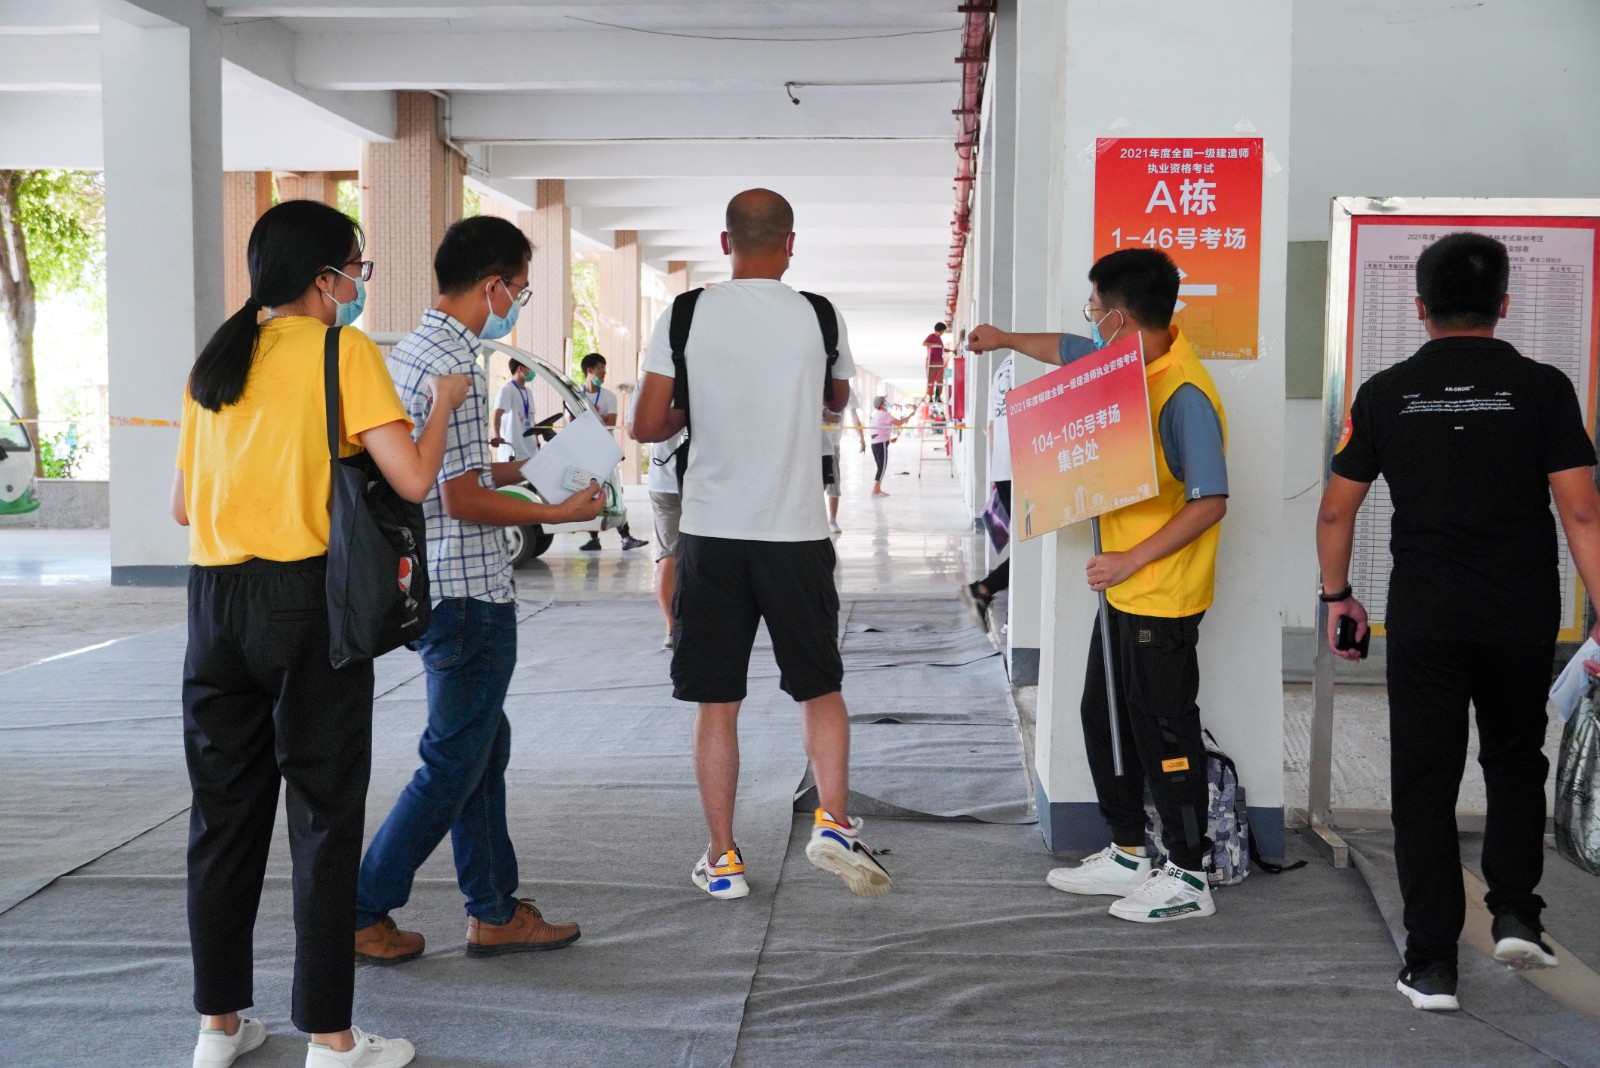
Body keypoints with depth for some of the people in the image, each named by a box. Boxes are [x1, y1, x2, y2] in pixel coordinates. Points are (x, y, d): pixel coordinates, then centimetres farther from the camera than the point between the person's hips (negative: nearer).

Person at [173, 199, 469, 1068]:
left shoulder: (215, 358, 12)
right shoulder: (343, 349, -6)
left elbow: (183, 505, 15)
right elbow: (413, 479, -14)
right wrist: (442, 404, 3)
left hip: (214, 597, 6)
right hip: (305, 599, -6)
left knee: (225, 811, 13)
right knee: (324, 817, 1)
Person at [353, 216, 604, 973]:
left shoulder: (410, 351, 12)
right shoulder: (452, 366, -19)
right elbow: (463, 500, -20)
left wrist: (518, 468, 18)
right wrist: (557, 512, -10)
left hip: (434, 587, 10)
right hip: (468, 594, -10)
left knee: (484, 746, 16)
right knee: (453, 763, 1)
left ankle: (494, 911, 25)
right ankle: (362, 913, 9)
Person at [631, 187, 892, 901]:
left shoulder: (685, 315, -3)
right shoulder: (819, 318, -2)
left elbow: (646, 427, -2)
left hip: (711, 528, 0)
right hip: (795, 530, 0)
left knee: (716, 702, 8)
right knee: (821, 687, 16)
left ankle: (723, 860, 13)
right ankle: (832, 822, 3)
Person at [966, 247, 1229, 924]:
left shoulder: (1186, 395, -22)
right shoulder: (1125, 361, 6)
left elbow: (1210, 503, -24)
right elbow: (1069, 351, 28)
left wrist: (1131, 560, -24)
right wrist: (1005, 339, 42)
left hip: (1163, 599, -10)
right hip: (1123, 590, 10)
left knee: (1165, 731, -1)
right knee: (1104, 719, 16)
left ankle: (1188, 877, 11)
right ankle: (1128, 855, 29)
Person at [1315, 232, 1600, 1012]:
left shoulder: (1386, 394, 0)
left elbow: (1336, 511, 4)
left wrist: (1337, 595, 17)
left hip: (1423, 619, 0)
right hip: (1522, 619, 0)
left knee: (1425, 784, 6)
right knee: (1515, 762, 23)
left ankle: (1432, 965, 6)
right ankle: (1514, 913, 14)